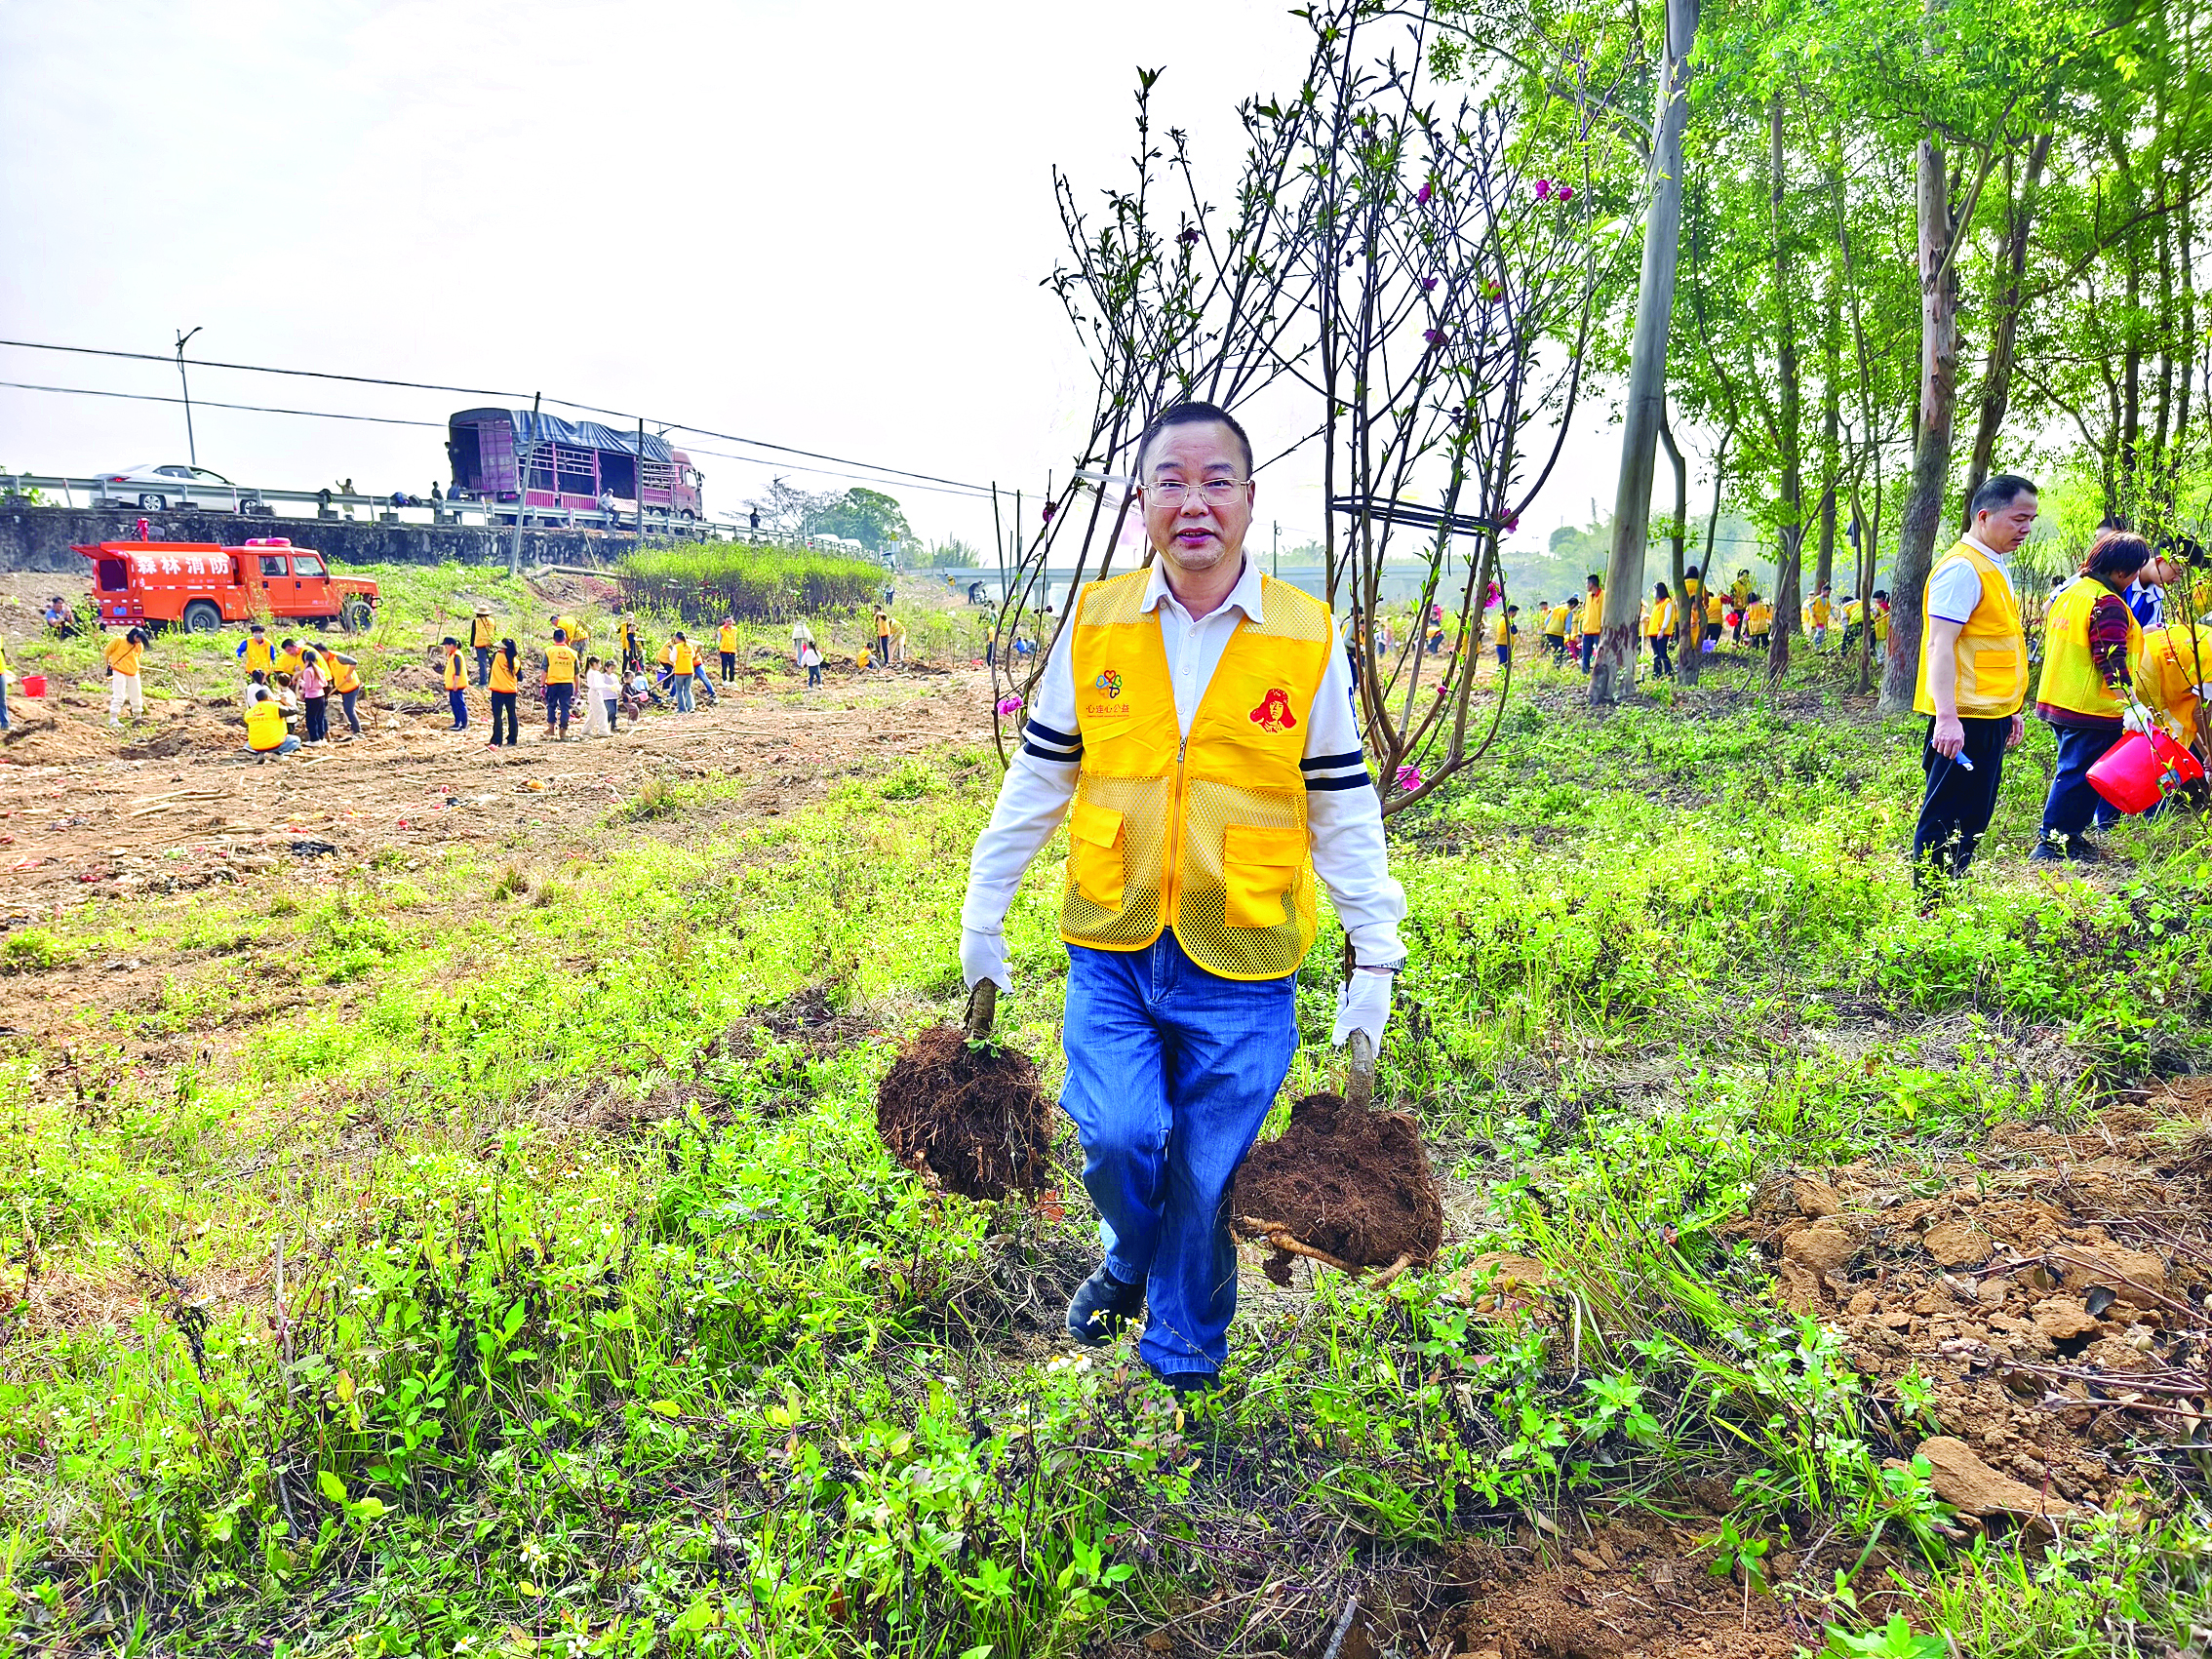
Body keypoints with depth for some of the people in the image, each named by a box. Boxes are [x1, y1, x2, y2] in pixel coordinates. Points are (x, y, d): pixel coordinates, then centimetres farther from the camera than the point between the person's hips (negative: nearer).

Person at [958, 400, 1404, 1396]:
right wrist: (982, 913, 11)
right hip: (1112, 950, 1)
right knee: (1116, 1139, -9)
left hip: (1241, 966, -1)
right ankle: (1131, 1259, 28)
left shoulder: (1307, 638, -3)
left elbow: (1344, 809, 2)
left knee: (1206, 1179, 8)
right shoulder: (1095, 624, 0)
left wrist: (1374, 955, 2)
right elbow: (1037, 781, 8)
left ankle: (1181, 1360, 34)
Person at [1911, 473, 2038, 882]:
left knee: (1972, 819, 15)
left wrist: (2010, 709, 25)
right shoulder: (1962, 568, -13)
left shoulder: (1992, 567, 18)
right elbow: (1940, 645, -21)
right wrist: (1946, 717, -28)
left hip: (1990, 718, 10)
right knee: (1947, 820, -6)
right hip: (1963, 720, -10)